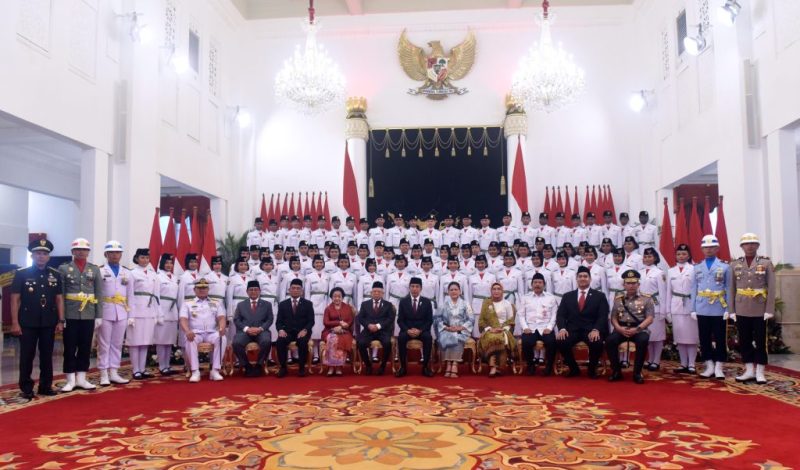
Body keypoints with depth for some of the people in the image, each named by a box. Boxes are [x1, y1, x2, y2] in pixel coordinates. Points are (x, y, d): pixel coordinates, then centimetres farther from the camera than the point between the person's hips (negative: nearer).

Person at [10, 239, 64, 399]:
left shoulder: (55, 275, 5)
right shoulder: (21, 274, -2)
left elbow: (59, 299, 7)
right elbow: (15, 299, -3)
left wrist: (60, 321, 2)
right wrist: (15, 323, -8)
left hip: (49, 323, 2)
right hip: (27, 323, -2)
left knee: (47, 356, 9)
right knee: (27, 357, 4)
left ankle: (46, 386, 19)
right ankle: (26, 388, 14)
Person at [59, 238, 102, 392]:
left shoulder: (95, 269, 8)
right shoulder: (64, 268, 2)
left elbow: (99, 294, 8)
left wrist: (98, 316, 3)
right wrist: (60, 316, -6)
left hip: (89, 315, 2)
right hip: (70, 315, -2)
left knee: (85, 348, 7)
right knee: (70, 348, 3)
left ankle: (81, 379, 16)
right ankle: (71, 380, 12)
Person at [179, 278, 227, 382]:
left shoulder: (216, 303, 19)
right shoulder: (188, 303, 15)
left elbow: (221, 318, 6)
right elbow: (183, 320, 1)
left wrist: (222, 327, -18)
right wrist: (187, 331, -22)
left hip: (212, 333, 1)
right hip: (195, 333, -1)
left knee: (222, 338, -31)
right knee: (190, 340, -35)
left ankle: (215, 370, -26)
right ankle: (195, 372, -29)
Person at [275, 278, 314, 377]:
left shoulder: (308, 304, 8)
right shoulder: (282, 304, 12)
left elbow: (311, 321, 1)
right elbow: (279, 321, 6)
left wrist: (305, 330, -18)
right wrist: (281, 330, -15)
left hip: (302, 332, -1)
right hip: (287, 331, 1)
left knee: (303, 342, -34)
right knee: (280, 341, -31)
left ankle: (302, 367, -17)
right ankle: (283, 367, -15)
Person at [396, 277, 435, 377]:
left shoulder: (427, 302, 3)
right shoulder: (403, 301, 3)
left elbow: (429, 320, 0)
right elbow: (400, 320, 1)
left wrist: (420, 330, -16)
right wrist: (407, 330, -18)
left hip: (422, 330, 0)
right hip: (407, 330, 0)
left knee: (428, 338, -32)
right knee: (401, 337, -32)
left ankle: (425, 367, -21)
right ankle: (403, 367, -22)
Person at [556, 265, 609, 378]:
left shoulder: (599, 296, 10)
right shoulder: (567, 296, 16)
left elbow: (603, 316, -2)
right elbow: (561, 315, 7)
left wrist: (596, 330, -21)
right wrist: (562, 328, -14)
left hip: (591, 330, -1)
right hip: (572, 329, 1)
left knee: (597, 343, -34)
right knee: (561, 341, -29)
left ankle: (592, 369, -2)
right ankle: (574, 368, -1)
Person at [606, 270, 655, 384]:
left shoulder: (646, 299, 7)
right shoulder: (618, 299, 15)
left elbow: (650, 318, -2)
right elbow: (613, 318, 11)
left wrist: (637, 329, -16)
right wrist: (619, 328, -10)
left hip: (639, 329, -2)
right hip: (621, 329, 2)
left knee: (642, 341, -36)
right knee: (609, 340, -29)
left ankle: (637, 373, -19)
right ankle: (616, 371, -10)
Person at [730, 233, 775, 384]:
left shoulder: (766, 263, 0)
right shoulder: (735, 265, 6)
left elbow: (772, 288, -3)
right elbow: (732, 289, 6)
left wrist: (769, 310, -9)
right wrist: (732, 310, 2)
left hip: (760, 311, -2)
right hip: (741, 311, 2)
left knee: (761, 342, 3)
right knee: (744, 342, 6)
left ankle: (760, 372, 11)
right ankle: (749, 371, 16)